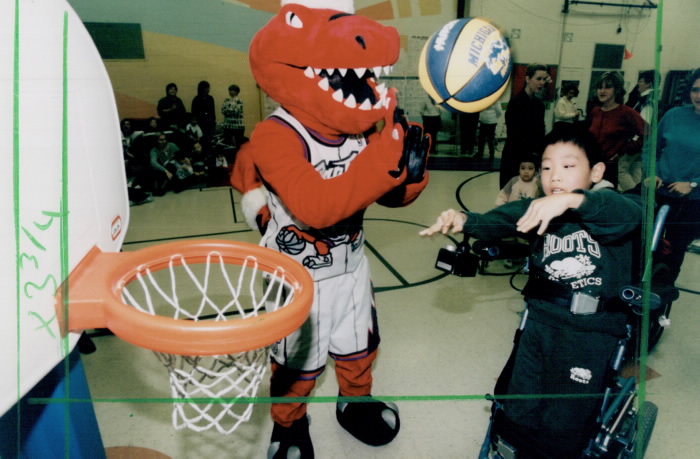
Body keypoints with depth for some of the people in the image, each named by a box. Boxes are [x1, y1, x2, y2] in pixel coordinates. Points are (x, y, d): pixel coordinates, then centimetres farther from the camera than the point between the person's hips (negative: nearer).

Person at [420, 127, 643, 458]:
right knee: (518, 415, 9)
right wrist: (463, 220, -33)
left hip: (593, 331, -3)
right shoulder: (537, 209, 5)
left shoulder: (609, 209, -4)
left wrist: (572, 200, -44)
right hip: (541, 321, 4)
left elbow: (629, 213, -27)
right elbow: (499, 220, -12)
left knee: (562, 428, -3)